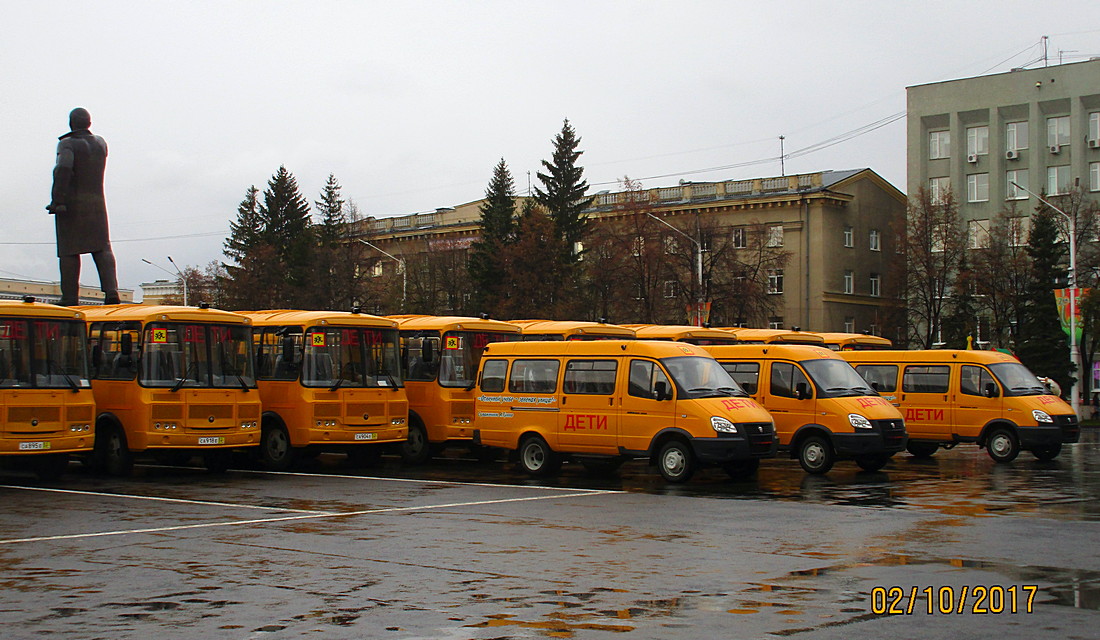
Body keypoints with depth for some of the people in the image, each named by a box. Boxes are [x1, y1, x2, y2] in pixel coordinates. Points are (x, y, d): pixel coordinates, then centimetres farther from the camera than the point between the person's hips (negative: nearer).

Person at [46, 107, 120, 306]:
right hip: (96, 202, 4)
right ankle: (111, 291, -13)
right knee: (102, 248, 4)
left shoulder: (68, 144, -9)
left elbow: (64, 170, -24)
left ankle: (70, 298, -2)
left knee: (69, 251, 0)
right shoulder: (100, 144, 9)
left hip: (71, 202, -4)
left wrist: (57, 200, -24)